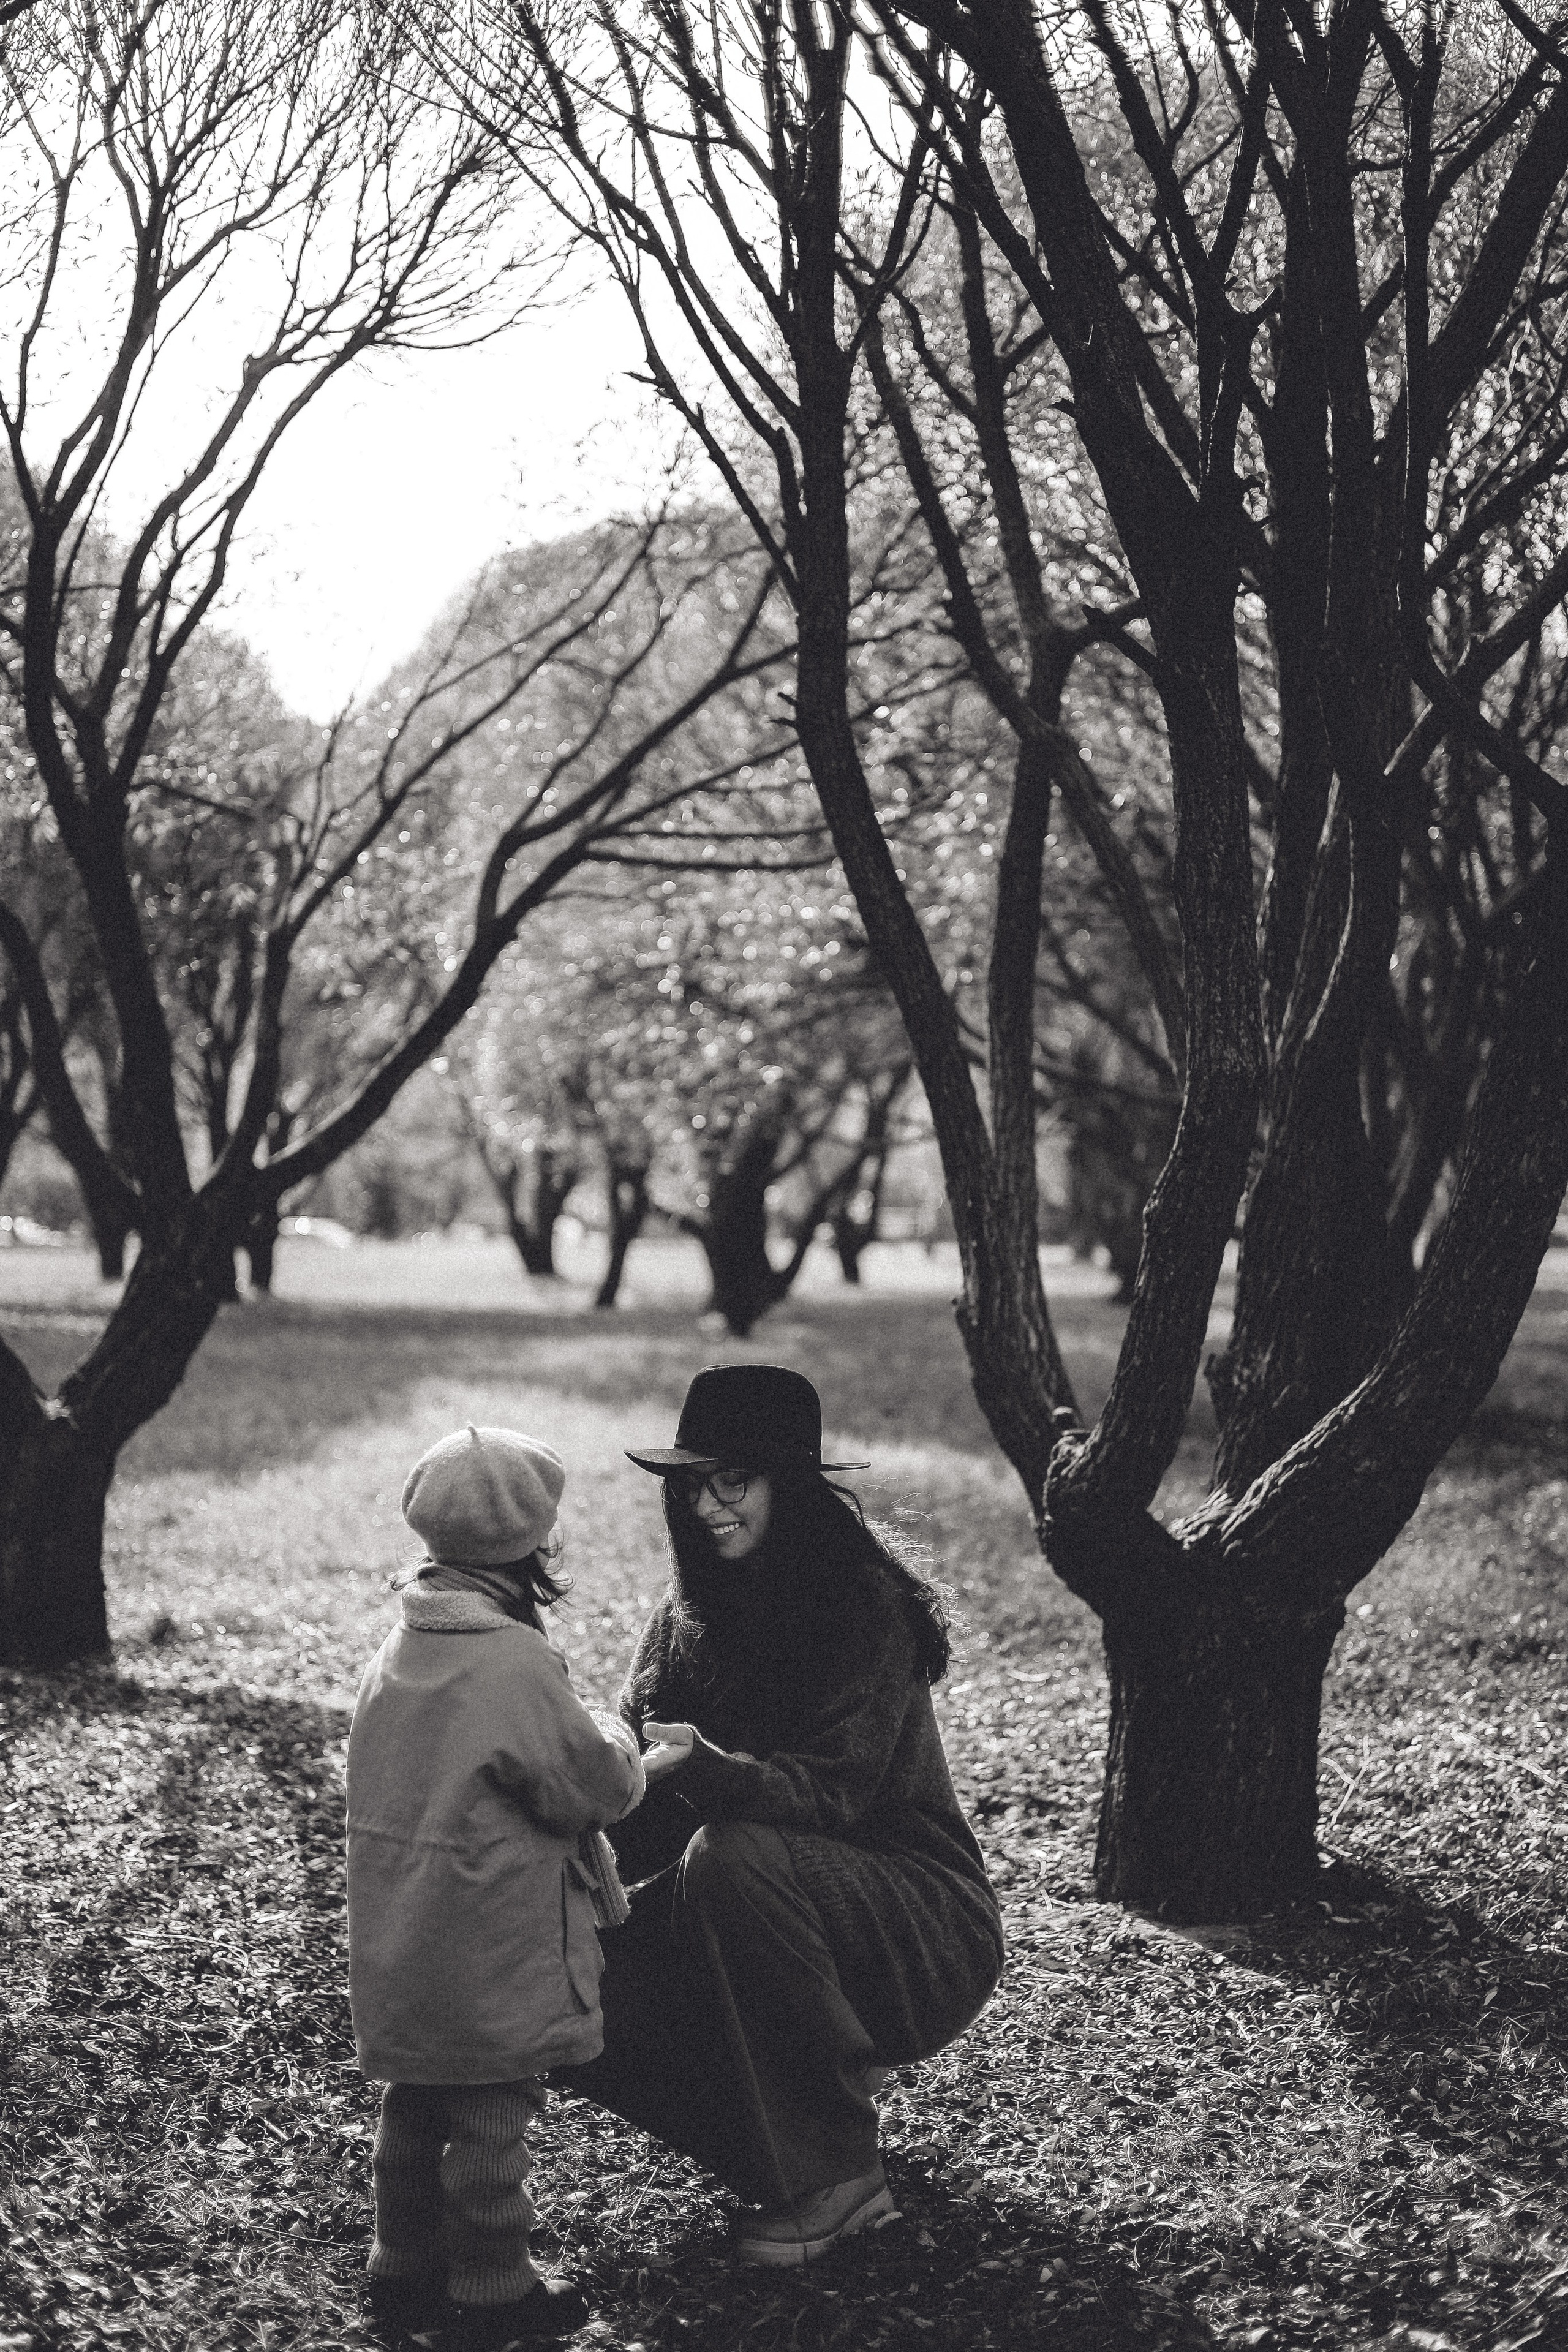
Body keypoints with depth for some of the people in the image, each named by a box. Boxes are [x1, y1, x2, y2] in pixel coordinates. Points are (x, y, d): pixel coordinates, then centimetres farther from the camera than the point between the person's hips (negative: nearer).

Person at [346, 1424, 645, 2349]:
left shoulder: (400, 1650, 5)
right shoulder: (518, 1665, -23)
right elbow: (603, 1788, -15)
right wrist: (614, 1735, 6)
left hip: (403, 1954, 8)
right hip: (491, 1962, -8)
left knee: (417, 2107, 19)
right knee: (492, 2122, 4)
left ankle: (407, 2269, 29)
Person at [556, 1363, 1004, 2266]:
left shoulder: (867, 1606, -17)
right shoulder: (691, 1614, 4)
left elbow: (831, 1792, -26)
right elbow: (640, 1765, -2)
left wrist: (701, 1765, -43)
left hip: (921, 1932, -6)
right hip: (795, 1915, 6)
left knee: (732, 1859, -34)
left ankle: (839, 2174, -20)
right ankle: (776, 2141, 10)